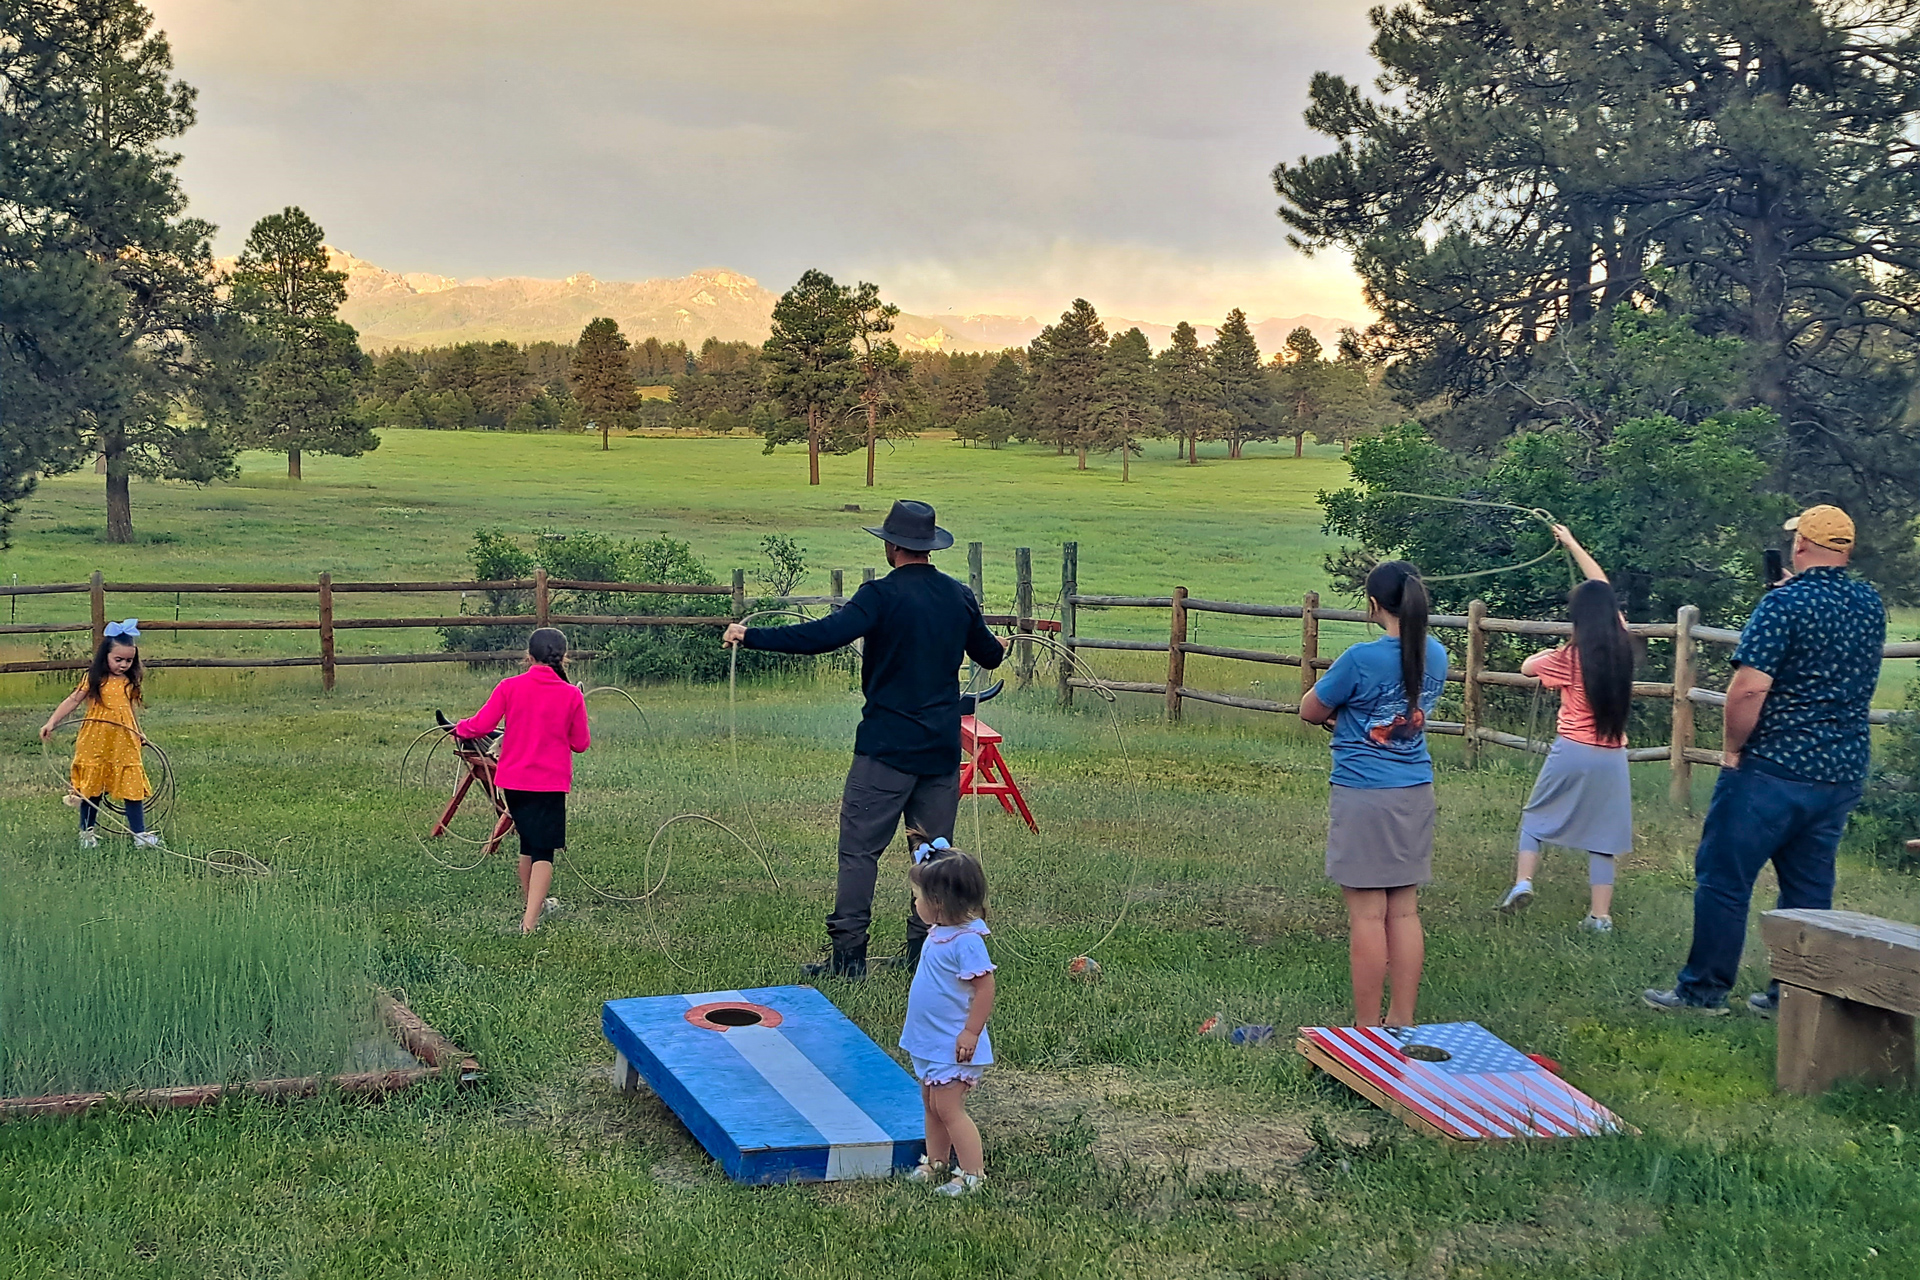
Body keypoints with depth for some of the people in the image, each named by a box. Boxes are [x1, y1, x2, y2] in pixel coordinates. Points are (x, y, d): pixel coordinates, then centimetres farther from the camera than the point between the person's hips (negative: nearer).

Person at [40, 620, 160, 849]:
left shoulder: (129, 683, 5)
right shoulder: (94, 680, -5)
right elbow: (71, 701, -5)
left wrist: (139, 734, 18)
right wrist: (52, 723, -13)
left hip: (124, 745, 3)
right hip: (95, 744, -2)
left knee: (133, 787, 1)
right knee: (91, 789, 8)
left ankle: (140, 834, 6)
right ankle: (87, 832, 23)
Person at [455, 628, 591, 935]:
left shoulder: (510, 687, -6)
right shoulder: (571, 695, -7)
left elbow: (481, 726, -7)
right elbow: (581, 743, 1)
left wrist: (459, 728, 13)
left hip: (514, 779, 3)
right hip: (551, 782, -3)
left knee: (528, 843, 22)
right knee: (543, 851, -1)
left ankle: (534, 903, 39)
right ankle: (530, 921, -14)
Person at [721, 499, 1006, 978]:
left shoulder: (883, 594, -12)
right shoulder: (960, 597, 6)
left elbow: (825, 635, -24)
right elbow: (990, 655, 20)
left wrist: (751, 636, -19)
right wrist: (998, 645, 45)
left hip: (887, 746, -6)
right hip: (943, 748, 6)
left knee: (860, 848, -1)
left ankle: (848, 952, -3)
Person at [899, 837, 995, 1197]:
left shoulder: (967, 940, -24)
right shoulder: (939, 932, 3)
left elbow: (985, 988, -23)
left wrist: (971, 1033, -23)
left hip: (954, 1045, -10)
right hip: (930, 1040, 10)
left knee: (948, 1108, -6)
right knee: (931, 1105, 18)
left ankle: (972, 1174, 2)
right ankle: (935, 1163, 31)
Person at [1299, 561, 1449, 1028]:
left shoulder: (1362, 659, -18)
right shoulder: (1435, 656, 2)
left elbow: (1310, 712, -6)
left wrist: (1336, 712, 13)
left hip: (1363, 796, -6)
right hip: (1415, 793, 6)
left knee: (1367, 914, -1)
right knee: (1404, 910, 11)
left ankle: (1367, 1029, 5)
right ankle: (1402, 1022, 16)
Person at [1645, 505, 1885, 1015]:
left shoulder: (1786, 603, -14)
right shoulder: (1871, 605, 8)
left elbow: (1748, 688, -22)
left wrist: (1732, 748, -6)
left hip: (1776, 768, -7)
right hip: (1844, 773, 7)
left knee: (1724, 877, 2)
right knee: (1810, 888, 13)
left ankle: (1704, 990, 6)